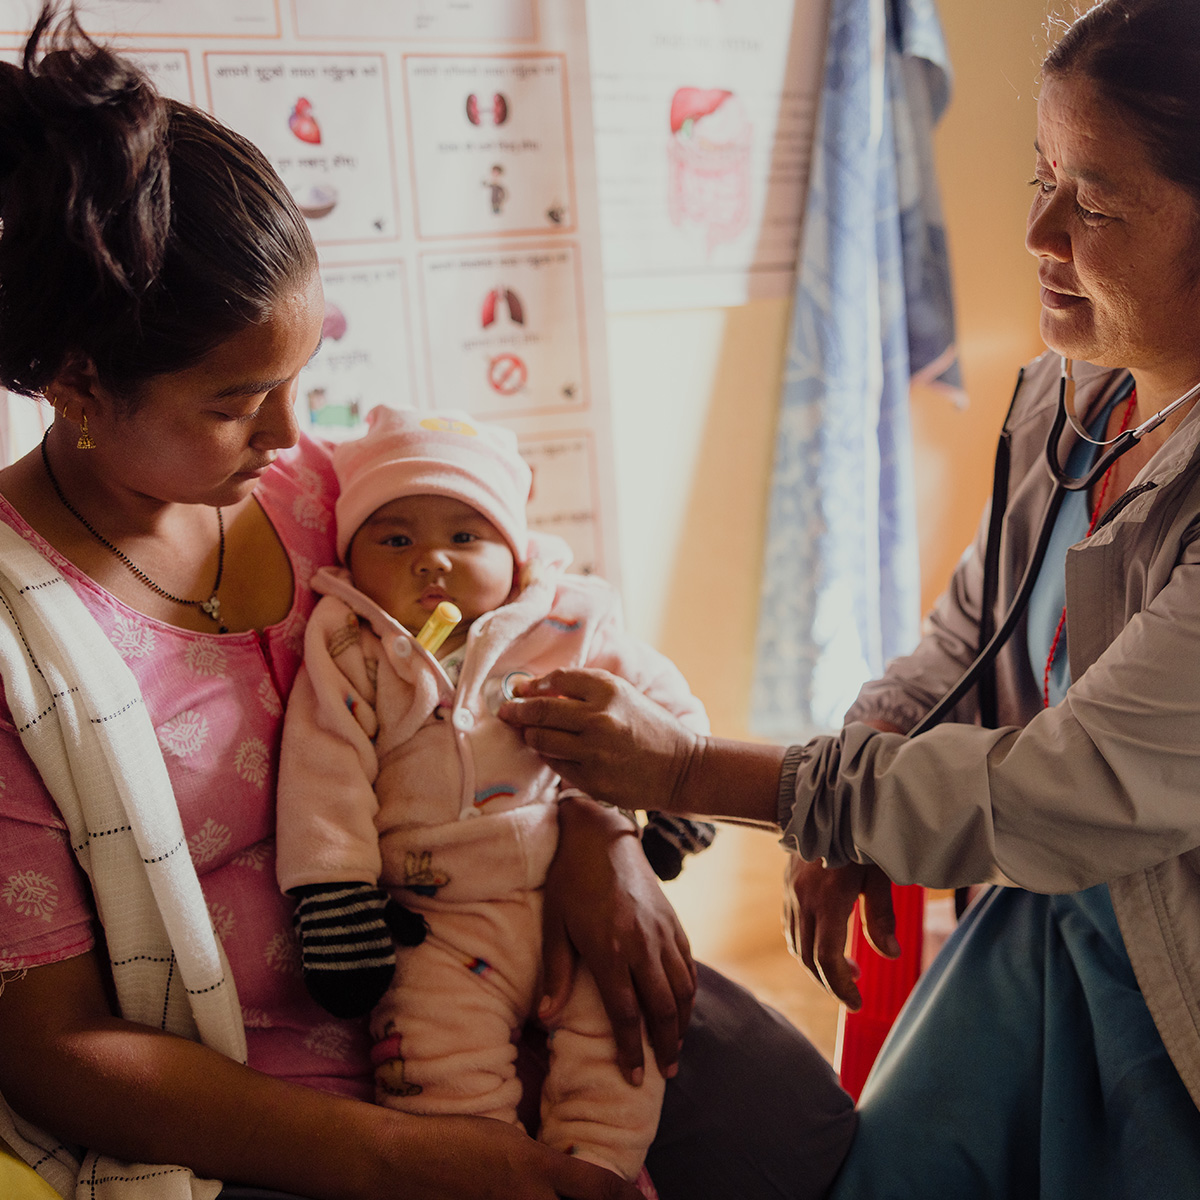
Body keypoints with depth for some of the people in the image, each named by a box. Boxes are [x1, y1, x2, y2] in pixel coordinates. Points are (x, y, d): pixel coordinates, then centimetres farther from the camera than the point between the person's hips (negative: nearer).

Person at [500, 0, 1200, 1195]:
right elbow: (965, 638, 10)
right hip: (1042, 918, 6)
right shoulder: (1063, 399, -3)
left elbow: (1065, 798, -28)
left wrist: (688, 771, -24)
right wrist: (841, 822, -7)